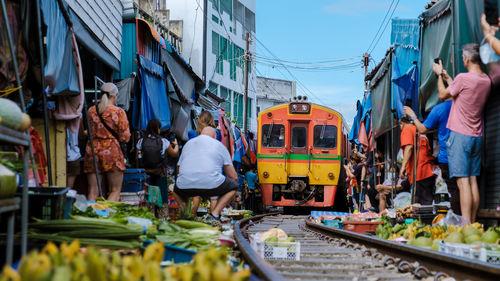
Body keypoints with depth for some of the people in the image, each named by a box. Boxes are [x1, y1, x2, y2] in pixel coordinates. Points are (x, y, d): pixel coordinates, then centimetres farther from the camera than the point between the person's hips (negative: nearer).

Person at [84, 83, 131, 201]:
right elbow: (125, 137, -3)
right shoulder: (119, 112, -3)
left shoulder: (91, 111, 7)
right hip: (112, 151, -4)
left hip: (92, 150, 4)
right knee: (115, 191, 3)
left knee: (93, 192, 5)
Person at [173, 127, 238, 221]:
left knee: (177, 190, 38)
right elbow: (233, 176, 21)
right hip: (210, 183, -3)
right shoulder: (219, 145, 21)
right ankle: (214, 214, 6)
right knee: (233, 186, 24)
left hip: (185, 185, 3)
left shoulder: (188, 143, 29)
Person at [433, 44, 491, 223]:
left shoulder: (463, 78, -15)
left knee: (463, 181, -10)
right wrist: (447, 77, 31)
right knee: (473, 180, 9)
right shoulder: (487, 80, 8)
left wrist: (439, 75, 15)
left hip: (460, 135, -7)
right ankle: (472, 223, 10)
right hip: (477, 136, 7)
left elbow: (443, 95, 1)